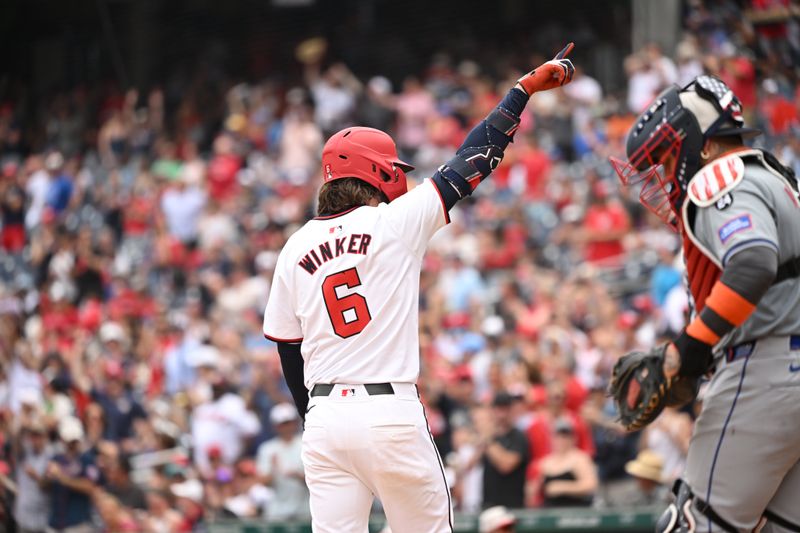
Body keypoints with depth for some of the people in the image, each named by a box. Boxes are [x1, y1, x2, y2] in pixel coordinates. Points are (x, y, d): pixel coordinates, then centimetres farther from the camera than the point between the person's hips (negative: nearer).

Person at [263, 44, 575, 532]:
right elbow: (471, 163, 3)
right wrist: (525, 89, 10)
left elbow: (288, 351, 13)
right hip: (390, 413, -4)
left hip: (325, 418, 4)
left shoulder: (297, 248, 10)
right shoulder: (394, 222, -2)